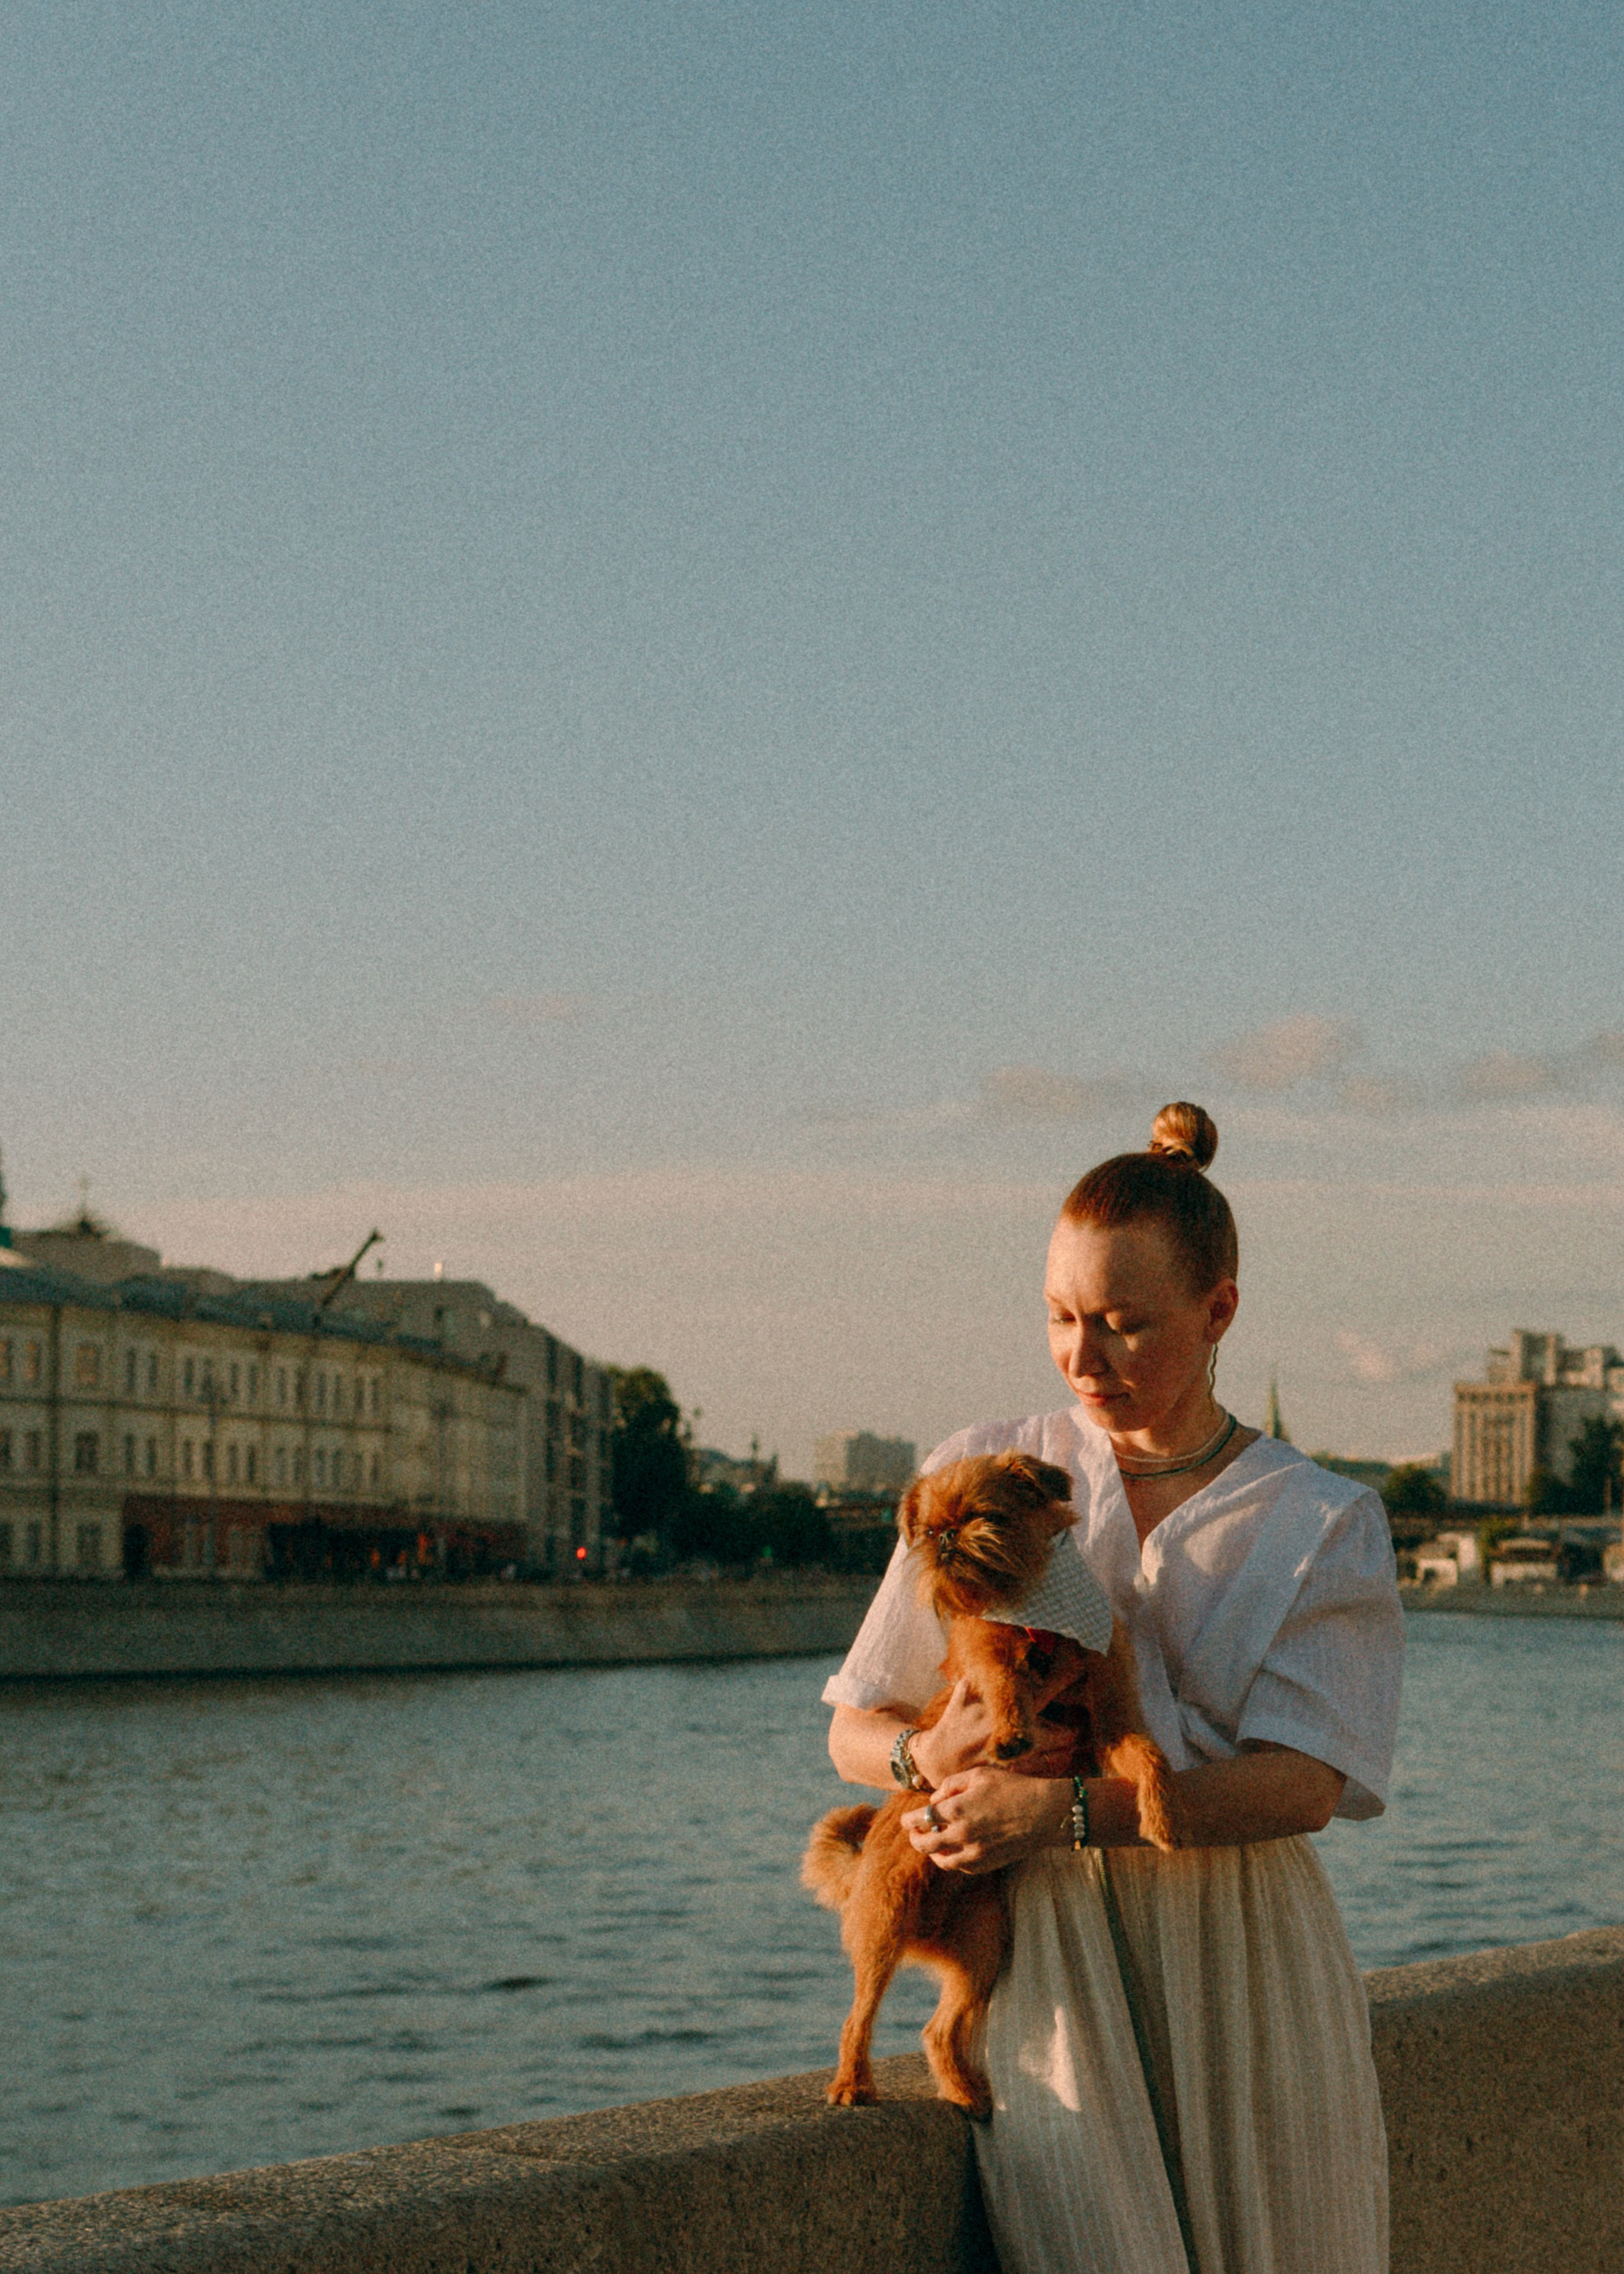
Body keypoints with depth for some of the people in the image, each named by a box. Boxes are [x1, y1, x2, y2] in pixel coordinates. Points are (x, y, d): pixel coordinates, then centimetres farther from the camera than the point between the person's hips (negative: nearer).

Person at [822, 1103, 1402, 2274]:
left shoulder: (1324, 1522, 5)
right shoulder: (985, 1476, 9)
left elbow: (1303, 1782, -8)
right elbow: (854, 1733, 12)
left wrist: (1060, 1807, -19)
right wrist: (934, 1754, -12)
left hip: (1247, 1958, 0)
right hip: (1051, 1944, 0)